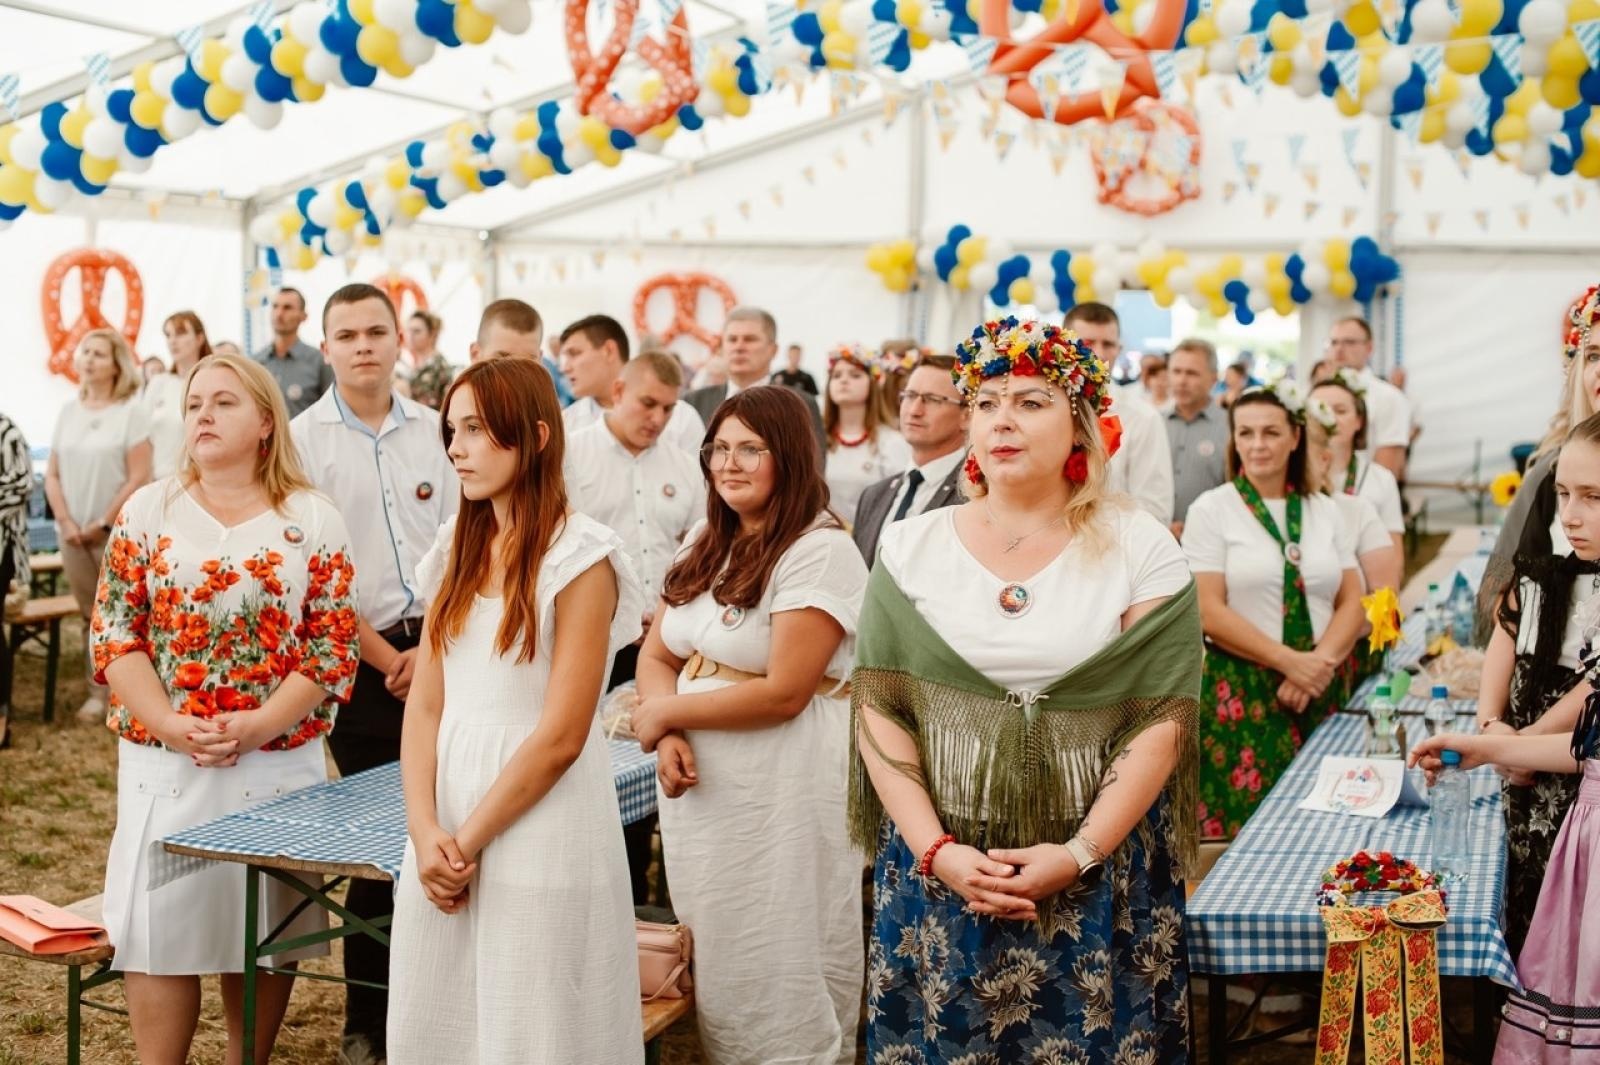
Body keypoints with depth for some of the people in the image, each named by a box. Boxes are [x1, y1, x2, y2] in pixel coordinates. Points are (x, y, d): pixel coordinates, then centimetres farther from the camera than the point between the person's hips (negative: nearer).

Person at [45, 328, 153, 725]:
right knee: (91, 615, 10)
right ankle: (99, 690, 18)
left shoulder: (131, 411, -6)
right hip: (74, 534, 5)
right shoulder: (69, 411, 8)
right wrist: (65, 522, -3)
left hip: (118, 533, -5)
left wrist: (103, 524, -12)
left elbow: (139, 478, -11)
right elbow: (52, 474, 10)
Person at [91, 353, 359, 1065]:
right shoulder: (149, 510, 4)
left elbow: (334, 649, -4)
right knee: (158, 924, 1)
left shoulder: (314, 521, 0)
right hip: (162, 763, 1)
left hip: (278, 762, -1)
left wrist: (254, 727, -16)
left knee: (265, 927, 8)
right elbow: (114, 633, 0)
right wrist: (171, 725, -14)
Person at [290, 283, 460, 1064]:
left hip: (436, 651, 3)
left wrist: (434, 647, -5)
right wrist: (386, 658, -8)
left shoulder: (432, 431, 7)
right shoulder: (305, 439, -3)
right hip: (362, 656, -3)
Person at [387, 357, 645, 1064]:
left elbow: (561, 736, -15)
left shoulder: (580, 558, -11)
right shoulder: (459, 548, 9)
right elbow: (425, 701, 4)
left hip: (539, 827, -6)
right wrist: (425, 829, -8)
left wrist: (470, 840, -10)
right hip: (446, 831, 6)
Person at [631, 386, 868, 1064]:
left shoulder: (821, 551, -15)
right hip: (700, 781, 8)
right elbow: (656, 655, 9)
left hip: (781, 793, -7)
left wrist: (663, 712, -11)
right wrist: (668, 740, -11)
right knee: (712, 966, 18)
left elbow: (783, 692, -20)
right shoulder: (705, 543, 11)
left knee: (775, 981, 4)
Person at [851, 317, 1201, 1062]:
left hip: (1100, 875, -1)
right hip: (941, 872, 2)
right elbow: (879, 711, -1)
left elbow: (1163, 719, -8)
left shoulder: (1141, 548, -4)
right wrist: (936, 851, -11)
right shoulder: (912, 546, 2)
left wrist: (1078, 854, -15)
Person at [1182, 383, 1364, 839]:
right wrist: (1289, 661, -15)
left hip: (1318, 692, 4)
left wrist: (1320, 661, -11)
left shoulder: (1324, 511, 11)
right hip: (1240, 694, -3)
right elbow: (1209, 612, -9)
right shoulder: (1212, 509, -1)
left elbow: (1352, 603, 8)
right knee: (1243, 825, -6)